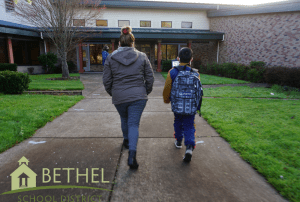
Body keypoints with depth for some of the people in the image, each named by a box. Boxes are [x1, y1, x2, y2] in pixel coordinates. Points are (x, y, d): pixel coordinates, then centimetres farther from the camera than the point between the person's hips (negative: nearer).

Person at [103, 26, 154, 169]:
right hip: (138, 96, -1)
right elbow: (150, 78, 2)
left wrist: (112, 93, 17)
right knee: (134, 124, 2)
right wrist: (146, 92, 16)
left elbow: (106, 81, 1)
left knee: (124, 119, 25)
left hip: (119, 97, 1)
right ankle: (132, 153, -11)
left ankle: (126, 141, 46)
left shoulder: (111, 58, -1)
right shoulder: (142, 57, 1)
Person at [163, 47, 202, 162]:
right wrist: (196, 104, 20)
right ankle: (189, 147, -8)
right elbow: (198, 90, 4)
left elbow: (167, 88, -2)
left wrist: (166, 100, 16)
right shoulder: (195, 73, -3)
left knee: (178, 122, 23)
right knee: (189, 126, 8)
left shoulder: (172, 72, -7)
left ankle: (178, 141, 38)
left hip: (177, 105, 0)